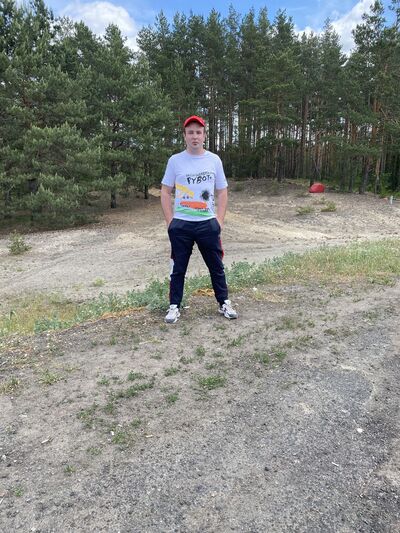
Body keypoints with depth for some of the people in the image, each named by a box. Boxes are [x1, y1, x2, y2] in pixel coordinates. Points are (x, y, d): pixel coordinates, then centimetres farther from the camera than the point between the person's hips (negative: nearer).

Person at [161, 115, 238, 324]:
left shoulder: (214, 160, 5)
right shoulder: (175, 160, 1)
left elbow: (222, 191, 8)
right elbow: (165, 192, 3)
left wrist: (219, 220, -1)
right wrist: (170, 221, -5)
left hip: (208, 224, 1)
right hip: (180, 225, -1)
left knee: (216, 266, 10)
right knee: (178, 268, 7)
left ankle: (224, 303, 24)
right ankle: (174, 306, 19)